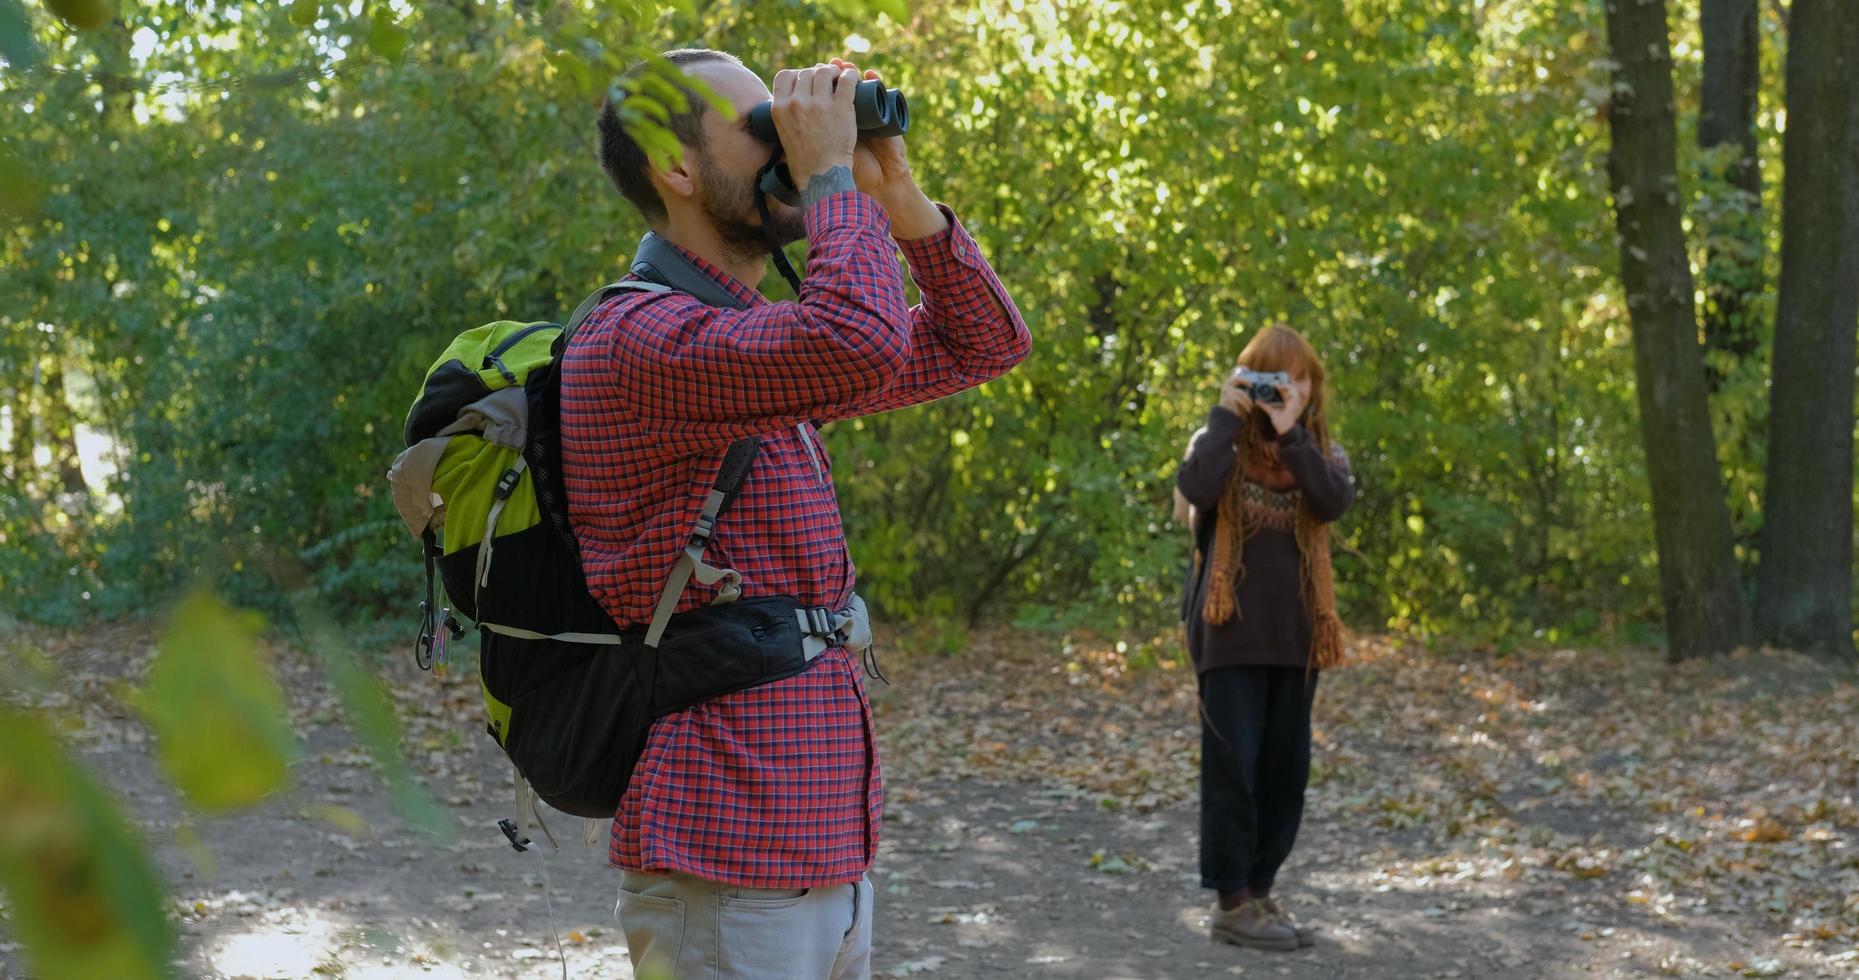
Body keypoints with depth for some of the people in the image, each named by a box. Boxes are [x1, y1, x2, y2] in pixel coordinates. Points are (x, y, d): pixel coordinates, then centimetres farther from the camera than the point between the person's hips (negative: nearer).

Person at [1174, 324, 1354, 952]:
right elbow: (1194, 490, -22)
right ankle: (1232, 904, 0)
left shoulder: (1323, 453, 9)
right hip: (1232, 634, -4)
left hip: (1296, 636, 4)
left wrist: (1290, 433, -15)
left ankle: (1260, 891, 18)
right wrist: (1226, 416, -15)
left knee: (1286, 769, 7)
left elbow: (1335, 501, -14)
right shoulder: (1221, 442, 1)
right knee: (1233, 765, -5)